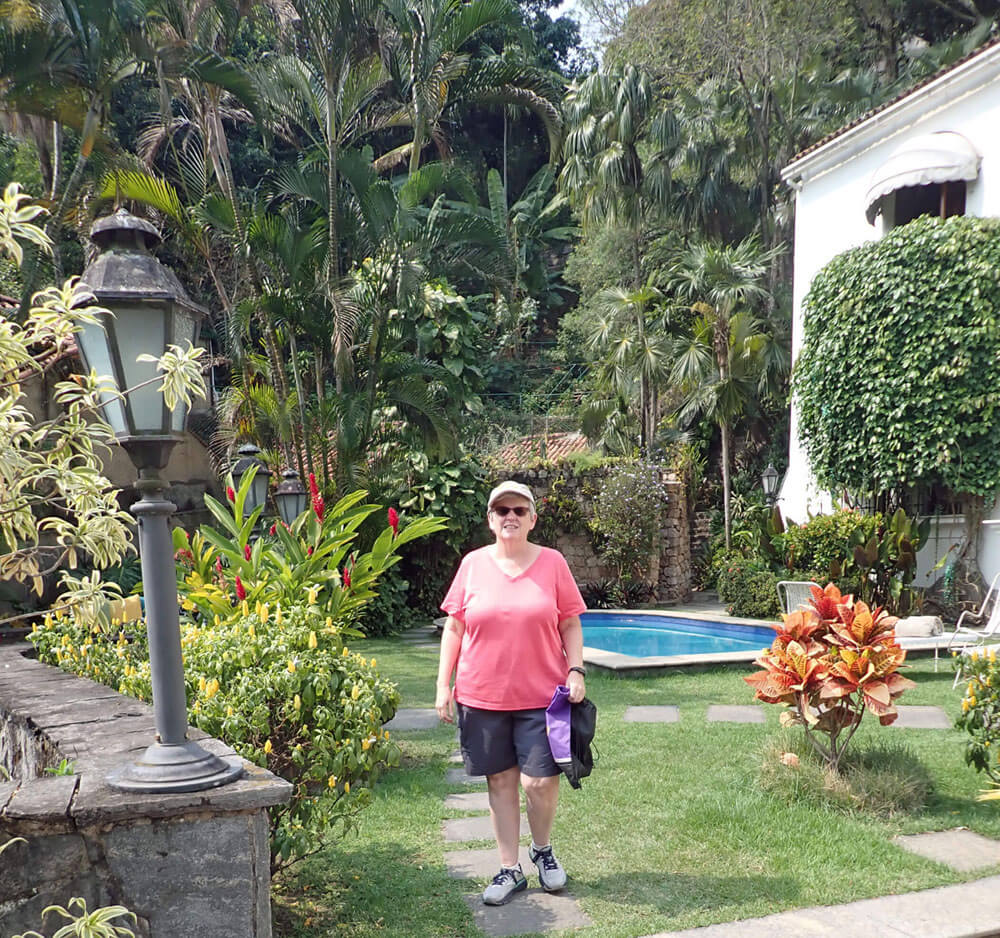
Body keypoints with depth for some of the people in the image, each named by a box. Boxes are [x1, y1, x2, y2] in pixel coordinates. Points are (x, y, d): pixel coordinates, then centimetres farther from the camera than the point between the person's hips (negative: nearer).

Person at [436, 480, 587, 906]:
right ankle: (509, 870, 25)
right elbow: (454, 627, 6)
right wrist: (443, 684, 2)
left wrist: (576, 670, -6)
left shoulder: (552, 563, 0)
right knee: (500, 781, 9)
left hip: (541, 695, -1)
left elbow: (570, 624, 5)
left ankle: (543, 848, 27)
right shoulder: (473, 564, 1)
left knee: (540, 781, -4)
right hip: (483, 695, 1)